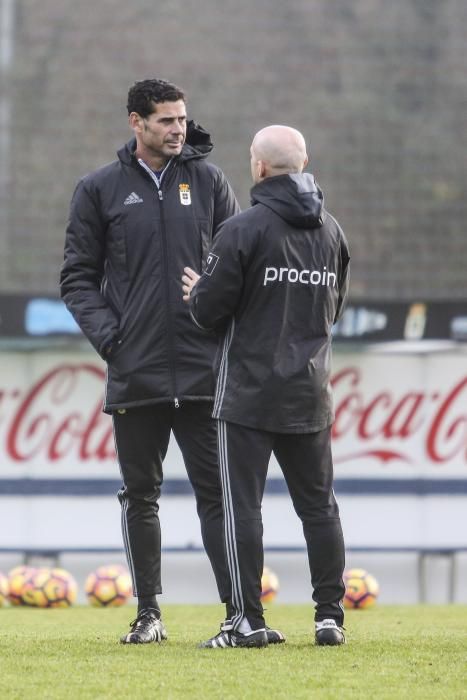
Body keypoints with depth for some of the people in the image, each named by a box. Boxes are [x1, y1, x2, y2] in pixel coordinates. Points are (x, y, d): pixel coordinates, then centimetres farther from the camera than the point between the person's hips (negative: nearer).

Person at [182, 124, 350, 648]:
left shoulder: (243, 230, -11)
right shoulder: (331, 231, 8)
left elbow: (210, 309, -11)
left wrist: (198, 292, 11)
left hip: (248, 394, -5)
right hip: (311, 397, 5)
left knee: (242, 506, -3)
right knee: (318, 505, 11)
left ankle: (247, 619, -6)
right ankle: (330, 615, 9)